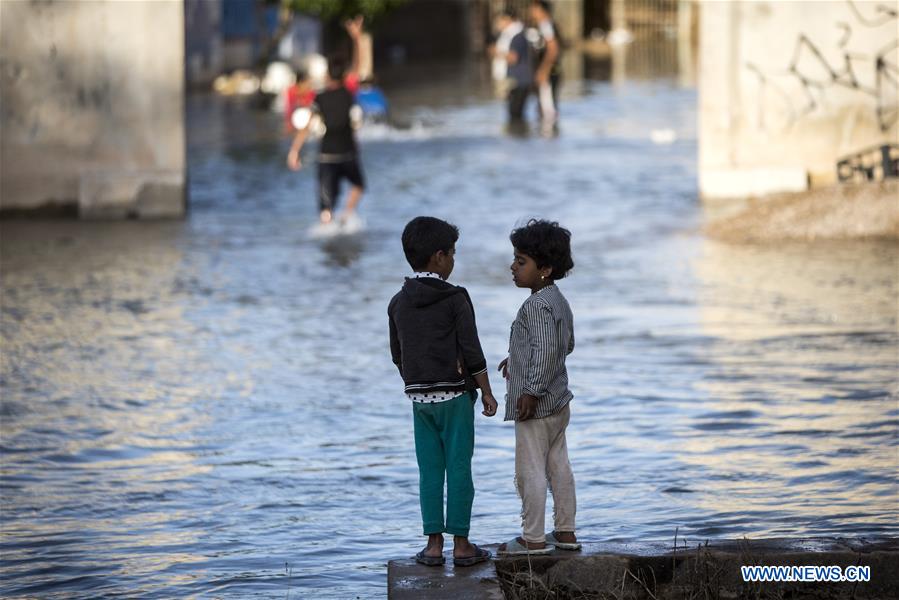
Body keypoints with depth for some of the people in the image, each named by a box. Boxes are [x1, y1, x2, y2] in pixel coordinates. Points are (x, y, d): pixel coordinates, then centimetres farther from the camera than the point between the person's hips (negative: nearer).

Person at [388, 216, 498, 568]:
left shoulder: (399, 303, 5)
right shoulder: (455, 299, -11)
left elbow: (398, 356, 12)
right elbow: (472, 352, -12)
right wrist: (486, 393, -4)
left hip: (419, 397, 5)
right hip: (455, 395, -5)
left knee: (429, 471, 8)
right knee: (459, 469, 0)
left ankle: (434, 545, 7)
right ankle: (461, 545, 2)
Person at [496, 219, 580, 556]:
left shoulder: (537, 306, -19)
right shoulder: (559, 301, 12)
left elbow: (545, 349, -28)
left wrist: (532, 391, -27)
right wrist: (519, 359, 28)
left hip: (536, 404, -10)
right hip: (558, 401, 10)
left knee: (530, 470, -4)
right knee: (558, 465, 14)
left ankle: (533, 539, -1)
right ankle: (565, 532, 20)